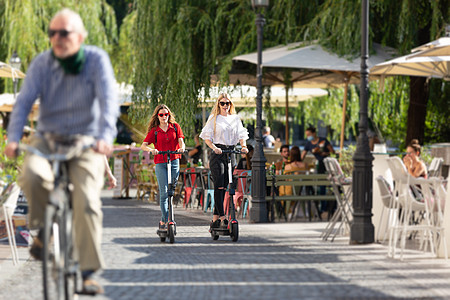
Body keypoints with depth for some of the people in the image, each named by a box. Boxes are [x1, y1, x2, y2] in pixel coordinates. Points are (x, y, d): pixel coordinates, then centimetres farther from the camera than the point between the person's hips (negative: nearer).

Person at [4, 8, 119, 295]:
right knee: (32, 175, -31)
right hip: (47, 139, 1)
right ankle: (43, 230, -4)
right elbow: (24, 101, -11)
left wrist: (105, 136, -37)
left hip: (85, 142, -1)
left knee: (87, 202, -19)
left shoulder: (96, 59, -8)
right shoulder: (42, 63, -3)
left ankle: (88, 273, -9)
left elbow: (109, 100, -20)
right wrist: (13, 138, -27)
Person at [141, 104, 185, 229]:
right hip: (160, 163, -2)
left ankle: (163, 221, 14)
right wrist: (151, 150, -25)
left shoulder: (175, 127, 8)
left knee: (171, 190, 3)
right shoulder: (154, 130, 4)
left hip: (174, 161, 2)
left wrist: (182, 148, -23)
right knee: (164, 192, -8)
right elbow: (143, 145, -4)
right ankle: (165, 221, -6)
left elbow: (181, 141, 0)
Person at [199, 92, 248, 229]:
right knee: (219, 186, -14)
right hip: (217, 153, -4)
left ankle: (215, 219, 10)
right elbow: (207, 137, 0)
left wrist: (244, 146, -9)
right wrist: (214, 148, -17)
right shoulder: (214, 118, 5)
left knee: (224, 187, 4)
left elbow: (241, 135, 12)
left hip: (231, 153, 4)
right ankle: (222, 218, -20)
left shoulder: (236, 119, 14)